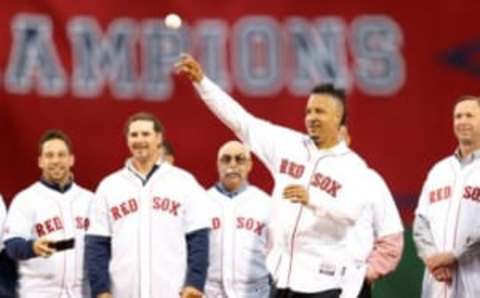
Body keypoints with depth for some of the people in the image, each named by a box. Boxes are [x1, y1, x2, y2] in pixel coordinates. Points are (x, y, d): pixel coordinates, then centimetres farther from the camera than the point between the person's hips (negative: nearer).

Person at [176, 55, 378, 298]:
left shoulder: (353, 166, -6)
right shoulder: (288, 144, 8)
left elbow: (352, 211, -22)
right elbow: (240, 120, 6)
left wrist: (312, 199, -40)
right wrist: (201, 80, -1)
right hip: (283, 273, 5)